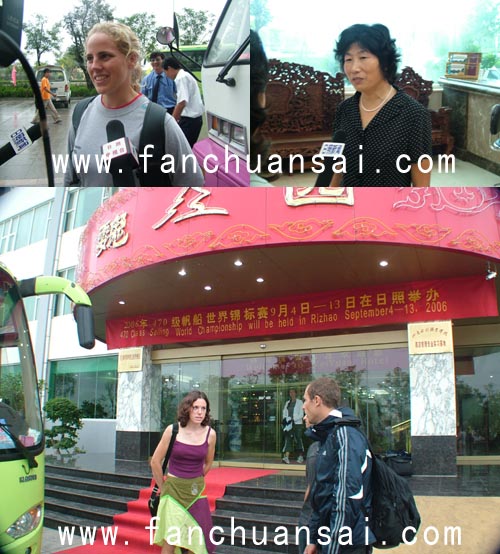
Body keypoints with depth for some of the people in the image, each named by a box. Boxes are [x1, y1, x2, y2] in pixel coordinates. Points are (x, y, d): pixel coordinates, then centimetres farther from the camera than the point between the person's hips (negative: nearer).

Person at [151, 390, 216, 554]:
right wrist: (163, 487, 6)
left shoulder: (210, 433, -4)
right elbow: (155, 462, -1)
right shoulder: (172, 430, -10)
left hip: (196, 491, 3)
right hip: (174, 490, -2)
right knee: (171, 540, -7)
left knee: (195, 541, 7)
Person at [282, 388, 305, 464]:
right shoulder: (287, 403, 15)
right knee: (288, 440, -5)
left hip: (297, 424, -4)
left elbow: (301, 414, -6)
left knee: (298, 440, 0)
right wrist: (285, 419, -5)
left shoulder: (299, 402, -1)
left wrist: (293, 419, -16)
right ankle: (286, 457, -12)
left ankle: (301, 457, 13)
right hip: (288, 424, 4)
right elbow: (284, 413, 14)